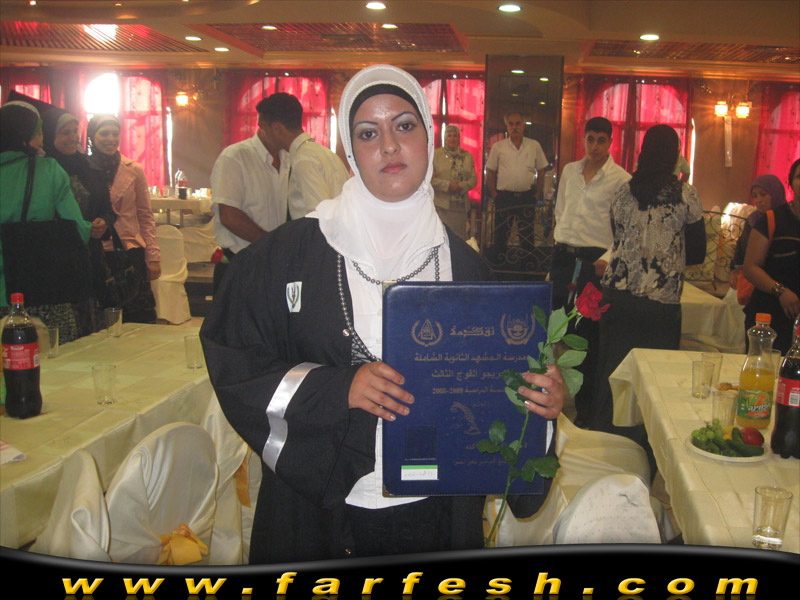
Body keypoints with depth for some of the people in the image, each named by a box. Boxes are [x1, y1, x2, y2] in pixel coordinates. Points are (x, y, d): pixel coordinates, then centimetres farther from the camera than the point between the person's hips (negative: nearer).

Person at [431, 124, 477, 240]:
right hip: (441, 204, -3)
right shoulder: (435, 154, 5)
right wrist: (447, 185, -15)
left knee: (460, 236, 3)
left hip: (461, 204, 3)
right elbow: (430, 178, -3)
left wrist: (460, 186, -11)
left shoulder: (467, 156, 14)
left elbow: (473, 179, 8)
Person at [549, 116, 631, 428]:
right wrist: (561, 237, 11)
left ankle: (584, 405, 13)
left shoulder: (621, 179, -3)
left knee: (587, 332, 1)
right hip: (564, 255, 5)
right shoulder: (569, 171, 13)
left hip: (594, 260, -4)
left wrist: (607, 258, -15)